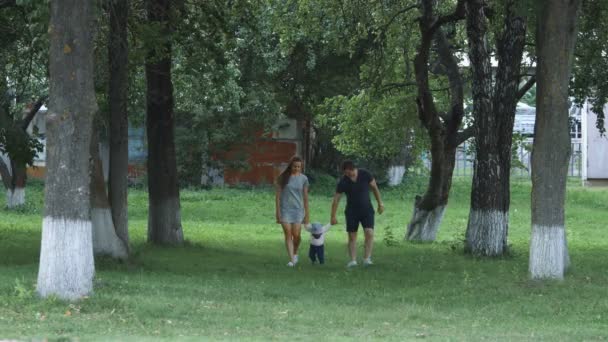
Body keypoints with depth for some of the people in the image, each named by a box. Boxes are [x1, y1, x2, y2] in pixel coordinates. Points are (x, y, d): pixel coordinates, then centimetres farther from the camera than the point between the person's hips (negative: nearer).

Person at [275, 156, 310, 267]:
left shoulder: (303, 179, 2)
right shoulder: (283, 177, -2)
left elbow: (305, 197, 6)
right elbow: (278, 195, 1)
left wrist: (306, 214, 5)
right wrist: (278, 211, -4)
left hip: (298, 209, 1)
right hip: (285, 209, -1)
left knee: (296, 235, -7)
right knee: (288, 234, -8)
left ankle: (295, 253, 22)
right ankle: (291, 259, -8)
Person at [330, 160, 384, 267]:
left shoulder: (365, 175, -14)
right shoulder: (343, 182, -15)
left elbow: (374, 188, 1)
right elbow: (336, 199, -8)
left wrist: (380, 203, 5)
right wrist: (333, 216, -7)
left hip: (366, 209, 0)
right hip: (352, 211, 0)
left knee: (369, 232, -16)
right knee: (352, 236, -3)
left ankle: (367, 258, -14)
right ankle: (353, 260, -1)